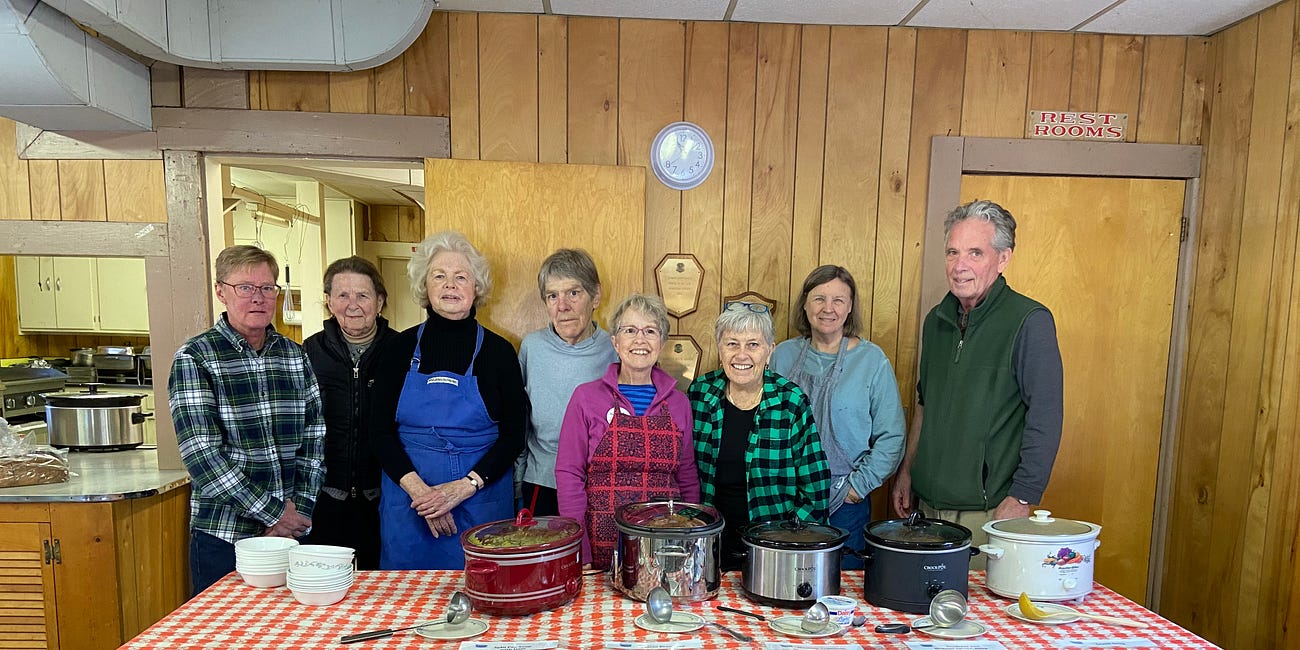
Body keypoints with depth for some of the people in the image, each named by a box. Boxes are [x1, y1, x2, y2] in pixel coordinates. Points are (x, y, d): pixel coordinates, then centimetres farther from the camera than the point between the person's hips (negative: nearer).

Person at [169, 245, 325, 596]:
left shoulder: (295, 355, 5)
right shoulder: (194, 359, -7)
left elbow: (315, 438, 4)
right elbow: (202, 455, -14)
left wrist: (298, 512, -6)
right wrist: (273, 513, -15)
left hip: (293, 530, 4)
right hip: (223, 537, -3)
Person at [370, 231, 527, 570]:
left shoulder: (498, 351, -1)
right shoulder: (400, 349, 3)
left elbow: (514, 435, -3)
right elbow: (382, 431, 1)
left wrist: (464, 487, -14)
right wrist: (418, 489, -12)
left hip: (482, 500, -1)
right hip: (406, 499, 2)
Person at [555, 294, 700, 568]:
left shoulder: (678, 403, 5)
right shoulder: (586, 397, -3)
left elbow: (688, 478, 11)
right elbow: (569, 472, -3)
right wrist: (579, 553, -7)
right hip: (603, 541, -2)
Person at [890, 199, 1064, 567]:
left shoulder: (1030, 322, -12)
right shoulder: (937, 319, 9)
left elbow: (1046, 420, -13)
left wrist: (1022, 498, -15)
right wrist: (907, 470, 15)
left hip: (989, 509, -6)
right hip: (929, 502, 6)